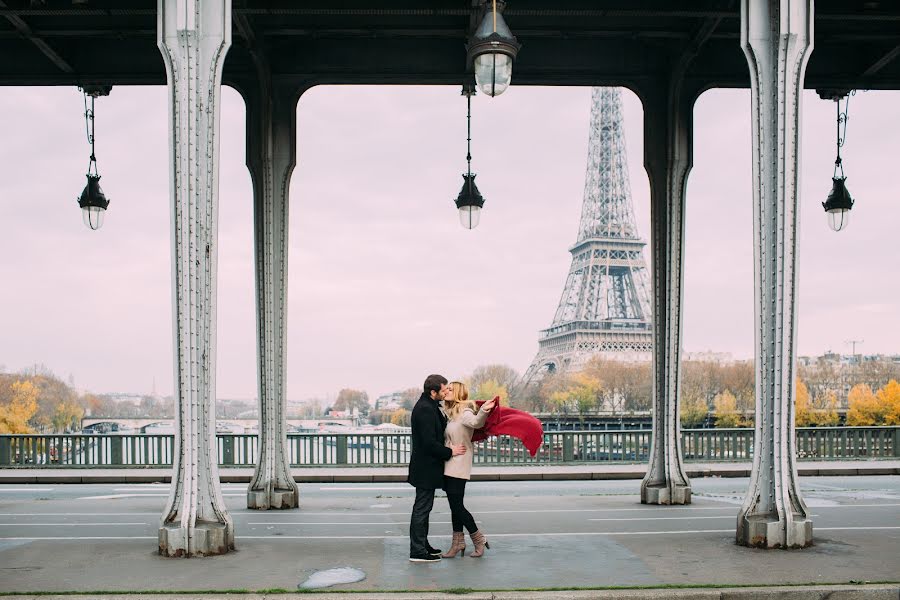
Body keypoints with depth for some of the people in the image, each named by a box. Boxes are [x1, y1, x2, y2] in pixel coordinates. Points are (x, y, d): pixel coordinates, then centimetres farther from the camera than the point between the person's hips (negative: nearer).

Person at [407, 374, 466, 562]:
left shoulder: (429, 406, 12)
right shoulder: (425, 410, -21)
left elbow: (440, 429, 22)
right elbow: (429, 443, -25)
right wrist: (450, 451, -15)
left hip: (427, 467, 11)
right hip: (425, 468, -11)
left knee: (423, 507, 17)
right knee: (422, 507, -4)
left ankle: (422, 545, 27)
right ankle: (417, 551, 1)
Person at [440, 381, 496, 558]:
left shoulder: (465, 413, -13)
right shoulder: (450, 414, 13)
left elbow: (476, 423, -37)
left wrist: (483, 411, -53)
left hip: (458, 467, -8)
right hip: (449, 466, 8)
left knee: (457, 506, -5)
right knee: (455, 506, 12)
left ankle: (479, 539, 9)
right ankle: (458, 542, 19)